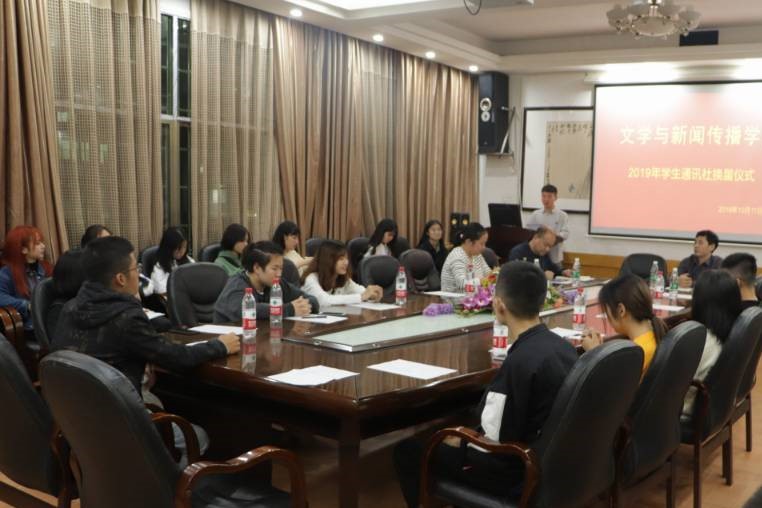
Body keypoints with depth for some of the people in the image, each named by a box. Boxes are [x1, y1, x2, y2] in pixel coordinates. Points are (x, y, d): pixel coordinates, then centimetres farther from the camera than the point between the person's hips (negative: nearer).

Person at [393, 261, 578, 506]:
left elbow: (494, 442, -23)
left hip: (519, 470, -8)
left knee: (408, 450, 2)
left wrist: (458, 443, -3)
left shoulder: (519, 361, -28)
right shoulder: (564, 346, -3)